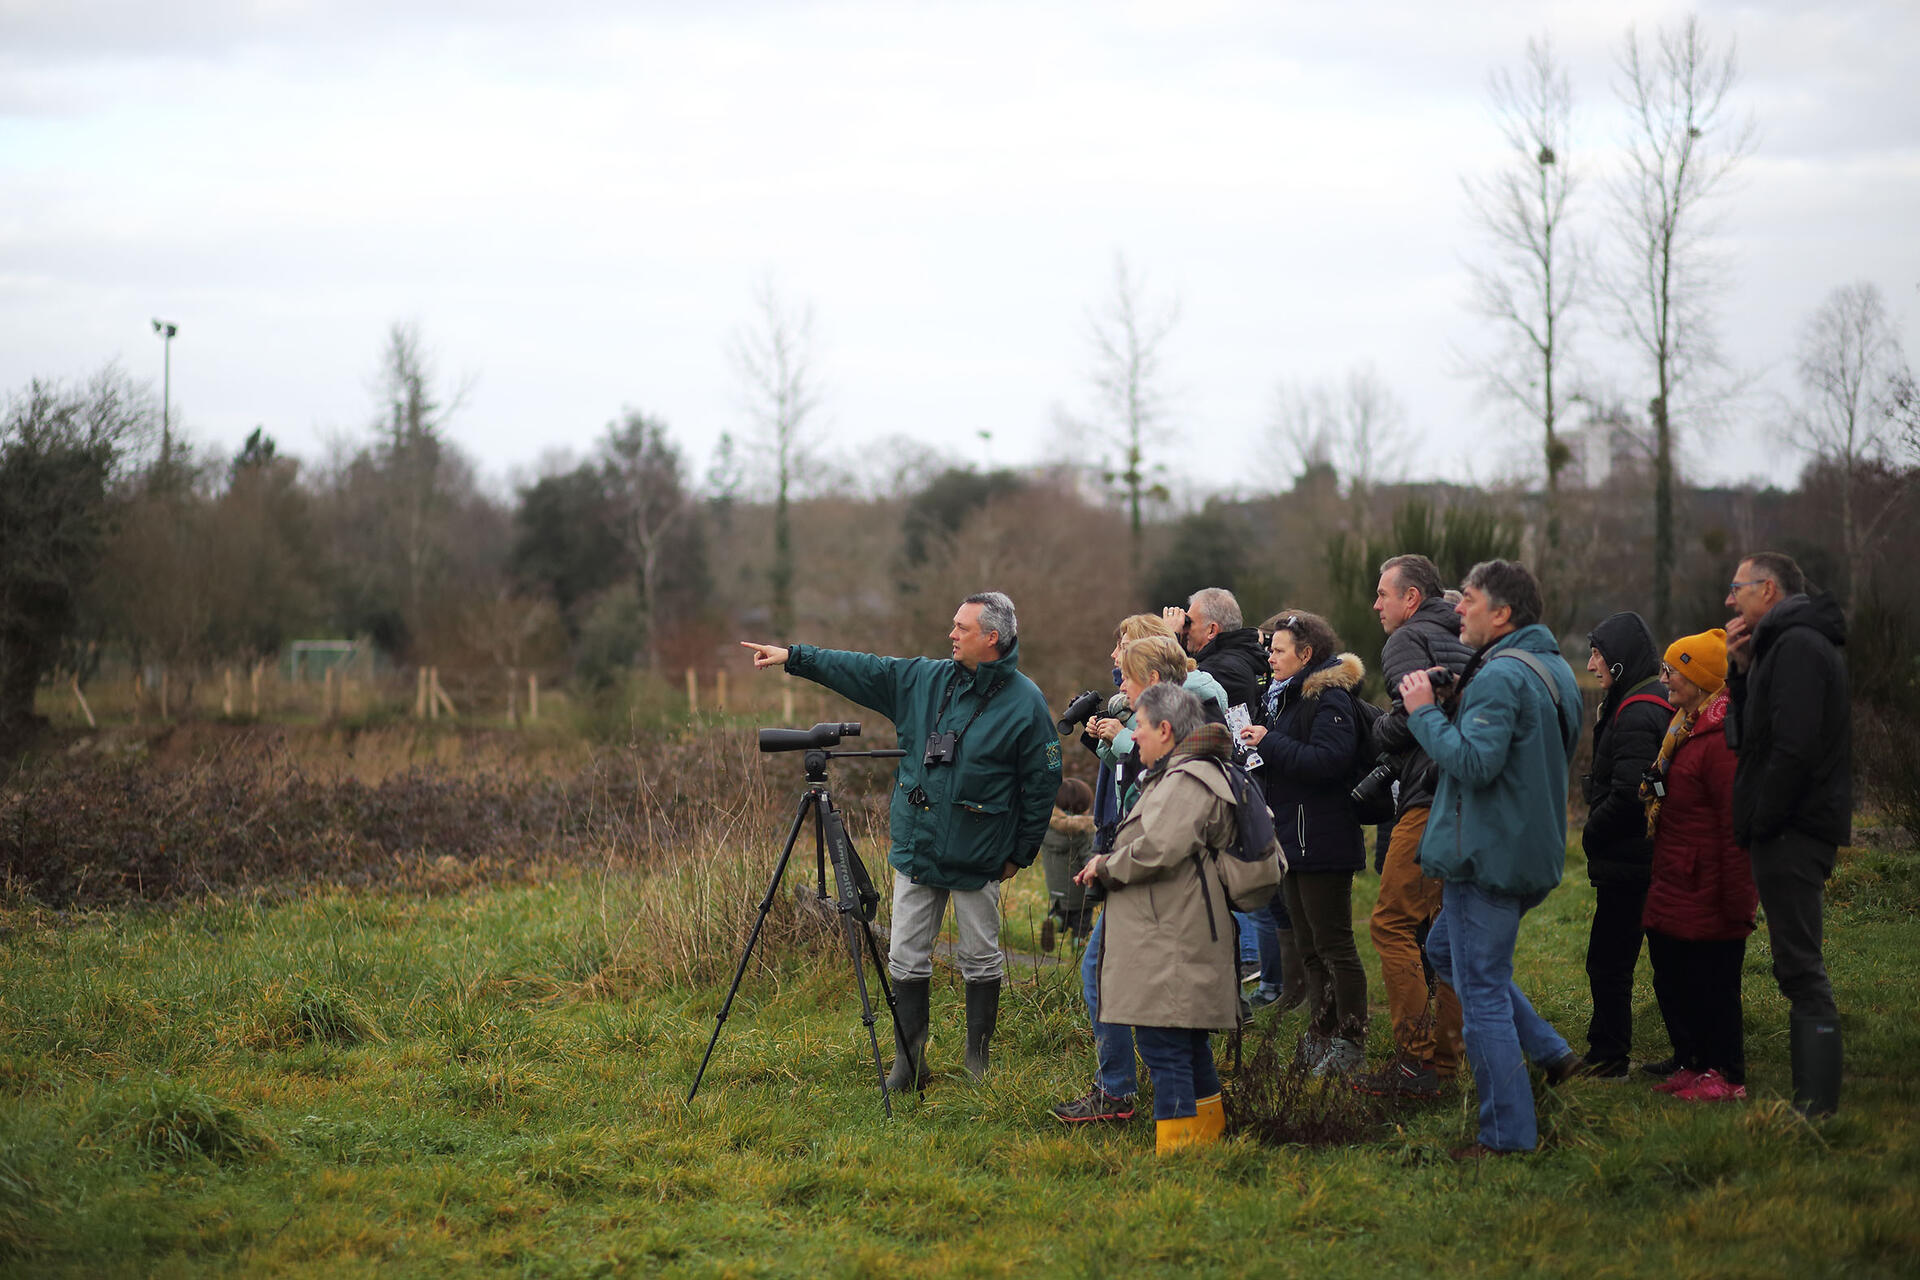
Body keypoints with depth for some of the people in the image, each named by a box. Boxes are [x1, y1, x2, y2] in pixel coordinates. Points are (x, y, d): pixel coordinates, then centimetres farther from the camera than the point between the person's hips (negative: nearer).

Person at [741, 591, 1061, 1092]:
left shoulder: (1025, 702, -8)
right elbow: (864, 671, 11)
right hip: (916, 847, 4)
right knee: (907, 958, 5)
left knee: (981, 960, 5)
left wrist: (1021, 853, -3)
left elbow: (1041, 783, -5)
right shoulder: (926, 679, 5)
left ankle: (979, 1060, 19)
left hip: (977, 858, -4)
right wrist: (793, 657, 8)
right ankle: (908, 1065, 12)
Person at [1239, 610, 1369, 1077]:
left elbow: (1327, 760, -26)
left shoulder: (1329, 698, -13)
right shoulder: (1288, 697, 16)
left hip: (1323, 845, -10)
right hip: (1293, 841, 10)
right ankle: (1321, 1036, 20)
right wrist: (1255, 743, 4)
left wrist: (1269, 743, -20)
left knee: (1333, 945, -5)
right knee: (1309, 948, 14)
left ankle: (1350, 1041, 1)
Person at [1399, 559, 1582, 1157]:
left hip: (1489, 856, -10)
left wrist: (1425, 712, -16)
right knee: (1446, 947, 25)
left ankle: (1508, 1134, 1)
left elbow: (1475, 760, -30)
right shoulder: (1554, 669, 13)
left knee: (1482, 992, -3)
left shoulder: (1500, 677, -19)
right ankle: (1550, 1051, 20)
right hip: (1531, 854, 10)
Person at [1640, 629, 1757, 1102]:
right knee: (1671, 981, 16)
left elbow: (1737, 827, -20)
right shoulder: (1684, 729, 12)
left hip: (1706, 898, -10)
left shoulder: (1722, 742, -20)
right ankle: (1691, 1065, 27)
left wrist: (1736, 902, -20)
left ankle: (1725, 1076, 11)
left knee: (1711, 985, 0)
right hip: (1672, 893, 10)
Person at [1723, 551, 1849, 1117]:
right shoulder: (1790, 642, 18)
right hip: (1798, 830, 11)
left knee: (1801, 969, -10)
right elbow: (1756, 730, 20)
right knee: (1799, 968, 13)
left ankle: (1815, 1108, -11)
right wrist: (1743, 669, 8)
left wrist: (1761, 823, -18)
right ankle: (1813, 1101, 18)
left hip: (1791, 834, -11)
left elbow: (1794, 748, -23)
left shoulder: (1798, 646, -15)